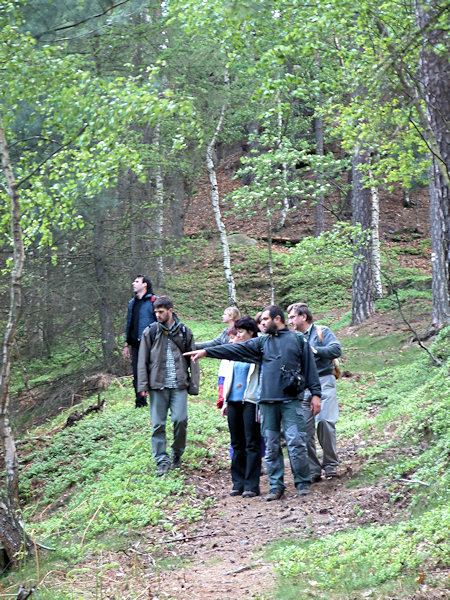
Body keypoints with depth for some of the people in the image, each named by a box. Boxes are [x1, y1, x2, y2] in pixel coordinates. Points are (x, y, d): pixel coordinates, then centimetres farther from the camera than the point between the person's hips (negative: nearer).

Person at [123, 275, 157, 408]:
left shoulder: (154, 301, -3)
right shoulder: (132, 302, 18)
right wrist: (126, 345, 19)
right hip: (135, 345, 6)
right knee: (137, 375, 7)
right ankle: (140, 402, 14)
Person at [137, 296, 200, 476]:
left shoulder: (184, 332, 8)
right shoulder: (150, 332, 6)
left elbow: (192, 360, 11)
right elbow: (142, 361, 7)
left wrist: (193, 385, 5)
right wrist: (142, 385, -2)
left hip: (179, 386, 0)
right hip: (157, 386, 0)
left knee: (181, 420, -9)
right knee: (158, 424, 0)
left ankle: (177, 454, 13)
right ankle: (162, 461, 7)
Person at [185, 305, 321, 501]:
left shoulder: (298, 340, 8)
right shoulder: (261, 342, 16)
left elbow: (309, 367, 7)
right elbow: (237, 350, 12)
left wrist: (315, 394, 1)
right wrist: (206, 352, 6)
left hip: (291, 400, -4)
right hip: (268, 401, 4)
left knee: (296, 442, -9)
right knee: (271, 446, 4)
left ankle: (303, 484, 4)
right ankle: (276, 486, 11)